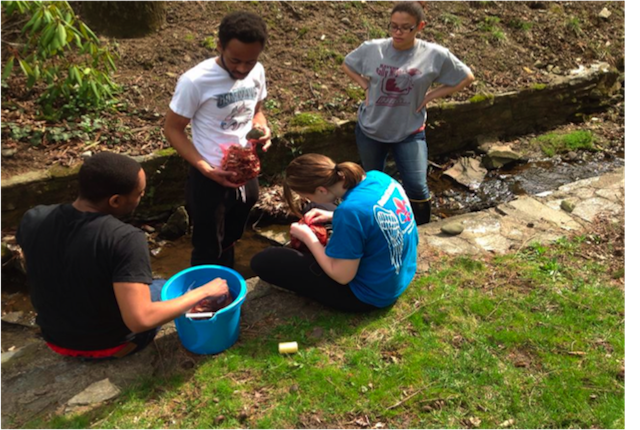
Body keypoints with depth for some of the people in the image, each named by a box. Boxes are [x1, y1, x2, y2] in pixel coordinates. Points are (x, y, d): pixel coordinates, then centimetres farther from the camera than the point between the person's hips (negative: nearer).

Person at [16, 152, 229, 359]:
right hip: (110, 346, -4)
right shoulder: (126, 240, -34)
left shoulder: (32, 219, -16)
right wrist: (203, 292, -26)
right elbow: (140, 320, -37)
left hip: (55, 339, 5)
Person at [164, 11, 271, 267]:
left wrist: (262, 129, -12)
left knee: (229, 242, 26)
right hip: (209, 178, -5)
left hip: (247, 174, 5)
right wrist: (206, 169, -24)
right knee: (208, 252, 10)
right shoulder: (195, 81, -23)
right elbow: (172, 129, -14)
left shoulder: (257, 72, -6)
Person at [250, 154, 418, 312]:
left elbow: (342, 277, -22)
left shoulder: (349, 210, -34)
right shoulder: (377, 177, -9)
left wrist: (307, 237, -11)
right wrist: (333, 216, 4)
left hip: (370, 293, -8)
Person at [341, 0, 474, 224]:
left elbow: (466, 78, 0)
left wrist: (430, 96, -8)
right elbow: (347, 65, 10)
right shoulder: (372, 48, -9)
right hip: (369, 129, 2)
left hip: (409, 132, -2)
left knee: (417, 189, -6)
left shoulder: (435, 55, -13)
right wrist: (366, 86, -4)